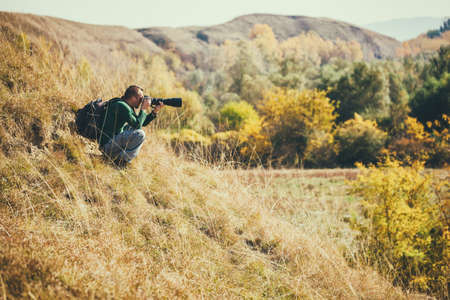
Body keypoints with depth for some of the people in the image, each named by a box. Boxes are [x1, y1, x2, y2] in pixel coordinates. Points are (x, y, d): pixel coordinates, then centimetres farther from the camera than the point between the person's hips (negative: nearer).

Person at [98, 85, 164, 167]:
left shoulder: (129, 107, 14)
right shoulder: (122, 106, -17)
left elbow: (142, 123, 22)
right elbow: (137, 125, -20)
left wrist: (155, 112, 10)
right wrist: (143, 109, -8)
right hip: (107, 145, -10)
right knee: (139, 134, -21)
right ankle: (122, 160, -12)